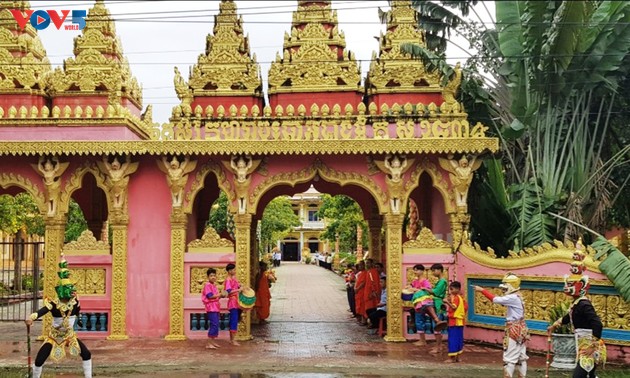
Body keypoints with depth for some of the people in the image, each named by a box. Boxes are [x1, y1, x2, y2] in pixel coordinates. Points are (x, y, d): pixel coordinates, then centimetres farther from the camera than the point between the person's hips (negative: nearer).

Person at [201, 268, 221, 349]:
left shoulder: (214, 285, 18)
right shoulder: (207, 285, -10)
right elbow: (210, 296, -18)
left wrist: (221, 295, 4)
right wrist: (220, 294, -15)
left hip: (216, 308, 10)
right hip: (211, 308, -10)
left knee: (215, 325, 11)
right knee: (214, 325, -13)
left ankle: (212, 342, 18)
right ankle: (209, 344, -11)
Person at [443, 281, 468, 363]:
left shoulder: (455, 298, -15)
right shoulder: (461, 298, 13)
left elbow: (454, 307, -24)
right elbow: (466, 307, 13)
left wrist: (447, 302, -26)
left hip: (454, 321, -10)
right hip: (460, 321, 10)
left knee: (453, 339, -6)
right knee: (459, 339, 12)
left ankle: (452, 357, -4)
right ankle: (457, 357, 17)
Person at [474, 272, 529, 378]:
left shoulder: (513, 298, -19)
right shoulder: (516, 297, 13)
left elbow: (495, 299, -20)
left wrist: (482, 290, -15)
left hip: (514, 331, -10)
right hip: (520, 330, 10)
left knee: (509, 358, -4)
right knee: (521, 357, 12)